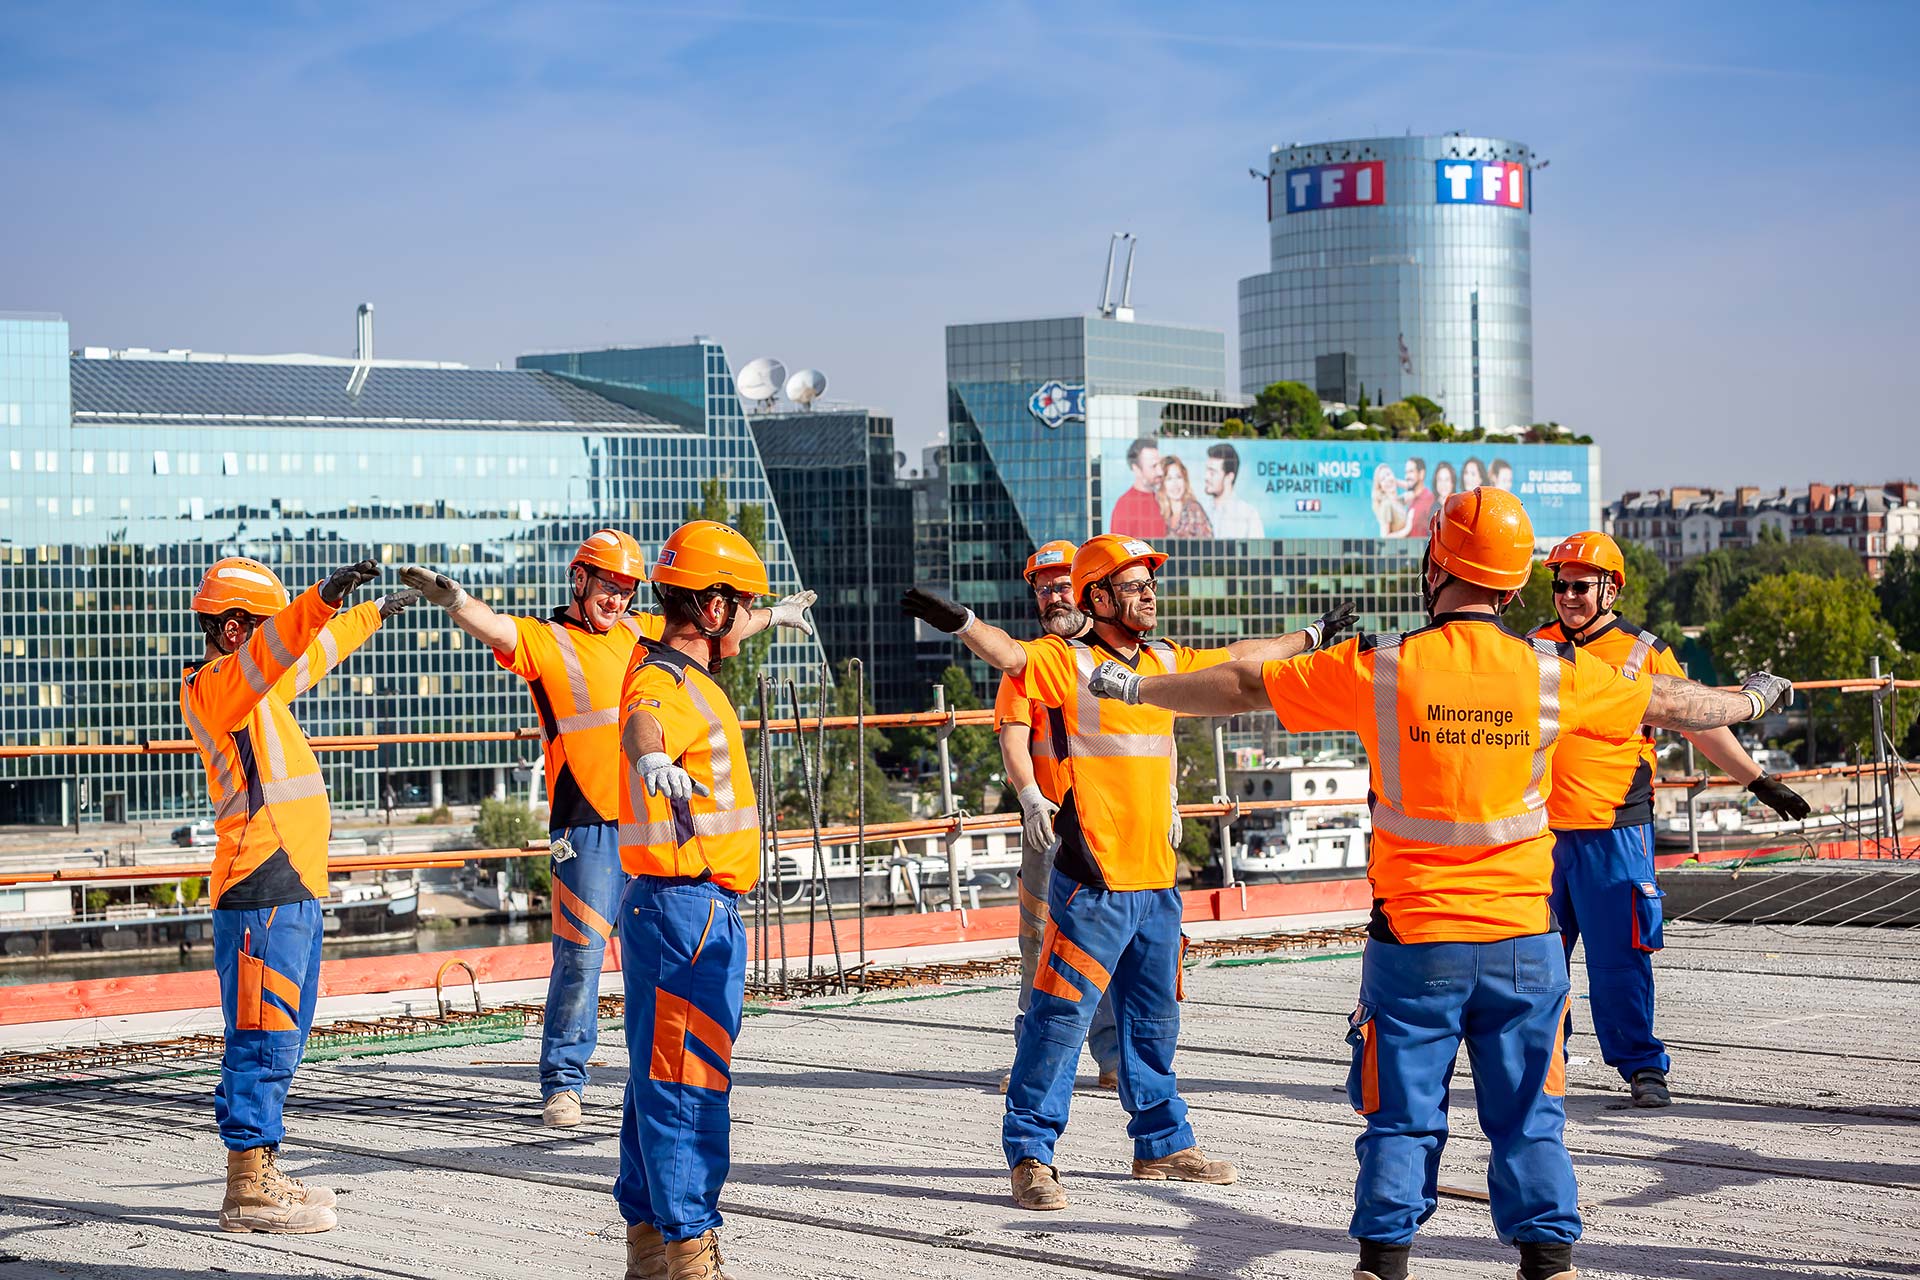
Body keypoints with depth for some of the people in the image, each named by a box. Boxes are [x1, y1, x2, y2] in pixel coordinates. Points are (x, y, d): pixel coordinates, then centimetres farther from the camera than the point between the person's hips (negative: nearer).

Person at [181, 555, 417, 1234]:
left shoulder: (255, 688, 20)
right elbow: (271, 652, -30)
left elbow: (315, 652, 36)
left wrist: (373, 612, 41)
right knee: (264, 1037, -11)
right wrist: (323, 600, -43)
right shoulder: (214, 687, -10)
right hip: (262, 890, -11)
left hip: (293, 885, 11)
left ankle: (259, 1175, 19)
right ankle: (248, 1189, -10)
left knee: (279, 1037, 14)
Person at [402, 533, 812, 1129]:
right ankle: (562, 1082, 2)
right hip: (587, 824, -6)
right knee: (581, 953, -7)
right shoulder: (543, 639, -1)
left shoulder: (639, 633, 16)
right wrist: (452, 598, -44)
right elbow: (492, 627, -22)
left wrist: (774, 614, 46)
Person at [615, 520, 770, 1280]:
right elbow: (640, 726, -43)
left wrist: (774, 618, 60)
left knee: (663, 1078, 15)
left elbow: (722, 640, 40)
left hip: (703, 910, 11)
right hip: (682, 907, -11)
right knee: (685, 1081, -10)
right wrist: (655, 762, -65)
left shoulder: (684, 671, 14)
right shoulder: (662, 688, -18)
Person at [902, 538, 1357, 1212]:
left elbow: (1237, 657, 30)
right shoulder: (1069, 661, -8)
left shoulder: (1166, 661, 13)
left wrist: (1314, 635, 42)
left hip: (1156, 878, 7)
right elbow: (1010, 653, -28)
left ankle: (1162, 1143, 29)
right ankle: (1030, 1155, -1)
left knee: (1153, 1020, 17)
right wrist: (960, 621, -48)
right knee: (1062, 1015, -7)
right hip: (1094, 878, -7)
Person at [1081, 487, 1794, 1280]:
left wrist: (1136, 688, 18)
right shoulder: (1555, 673, -3)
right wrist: (1750, 701, 34)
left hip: (1413, 939, -1)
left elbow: (1242, 687, 3)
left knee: (1403, 1118, 7)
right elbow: (1668, 704, 14)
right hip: (1523, 940, 1)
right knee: (1528, 1120, 10)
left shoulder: (1378, 669, -8)